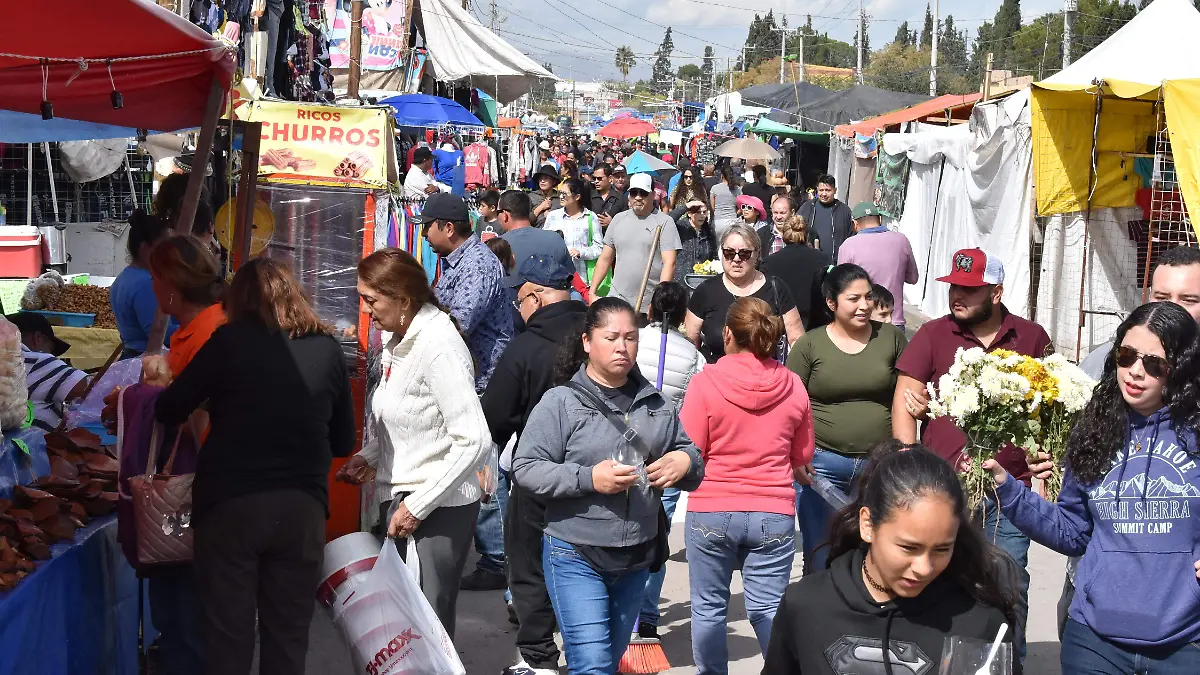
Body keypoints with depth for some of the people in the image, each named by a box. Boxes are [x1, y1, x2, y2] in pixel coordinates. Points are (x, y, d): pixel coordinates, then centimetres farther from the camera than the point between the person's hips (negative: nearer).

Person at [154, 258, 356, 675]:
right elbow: (344, 441, 13)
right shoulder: (327, 348, 6)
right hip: (303, 505, 2)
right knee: (289, 637, 11)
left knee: (228, 636, 6)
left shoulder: (231, 341, -2)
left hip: (230, 503, -2)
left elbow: (167, 412, 5)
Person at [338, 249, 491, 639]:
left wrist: (417, 506, -19)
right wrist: (368, 457, 4)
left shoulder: (439, 347, -18)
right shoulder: (398, 340, 9)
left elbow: (474, 441, -22)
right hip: (398, 499, 9)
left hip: (437, 510, -8)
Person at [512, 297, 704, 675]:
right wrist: (588, 478, -24)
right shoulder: (561, 402, -8)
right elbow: (526, 468, -12)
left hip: (636, 557, 6)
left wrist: (685, 461, -7)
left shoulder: (655, 405, 8)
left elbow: (689, 453, 18)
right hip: (576, 557, -6)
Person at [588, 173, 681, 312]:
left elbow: (669, 263, -10)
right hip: (617, 301, 4)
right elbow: (605, 259, 17)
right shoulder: (619, 219, 14)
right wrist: (592, 292, 10)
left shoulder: (664, 222, -2)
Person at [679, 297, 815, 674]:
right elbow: (803, 457, 9)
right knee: (769, 609, 8)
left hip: (711, 511, -2)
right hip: (774, 515, 2)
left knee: (708, 607, 12)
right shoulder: (793, 386, -1)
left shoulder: (705, 382, -11)